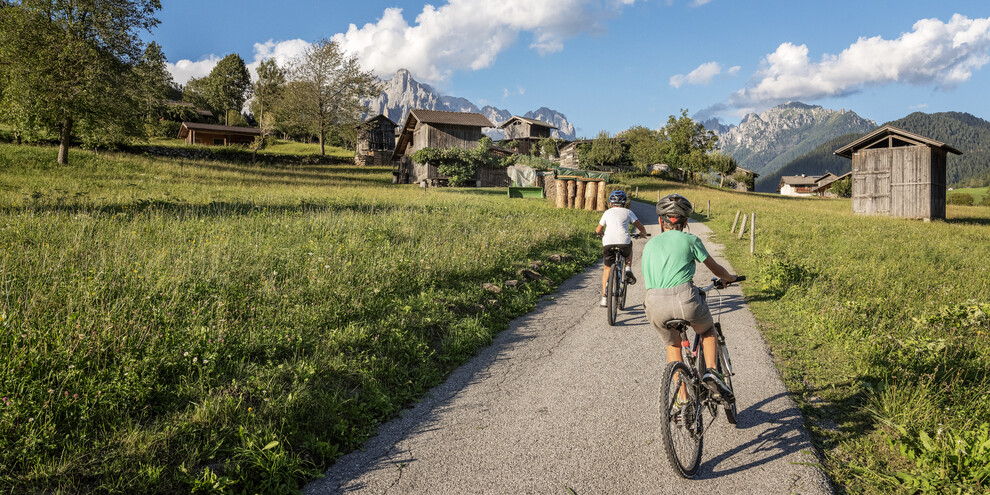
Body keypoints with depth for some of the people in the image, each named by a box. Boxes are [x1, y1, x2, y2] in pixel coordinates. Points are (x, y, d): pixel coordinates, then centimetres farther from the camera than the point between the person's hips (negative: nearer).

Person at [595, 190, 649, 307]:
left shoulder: (607, 212, 21)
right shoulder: (628, 212, 17)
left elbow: (598, 230, 27)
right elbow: (641, 227, 13)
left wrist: (602, 233, 50)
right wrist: (643, 234, 35)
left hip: (607, 243, 1)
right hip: (623, 242, -1)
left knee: (607, 268, 20)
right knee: (629, 249, 37)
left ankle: (604, 298, 14)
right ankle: (628, 269, 15)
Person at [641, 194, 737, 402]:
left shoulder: (649, 245, 21)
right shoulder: (690, 239, 11)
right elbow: (715, 268, 21)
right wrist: (729, 278, 44)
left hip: (655, 304, 3)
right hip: (685, 299, -3)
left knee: (673, 344, 29)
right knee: (708, 330, 30)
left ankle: (683, 397, 24)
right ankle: (711, 371, 9)